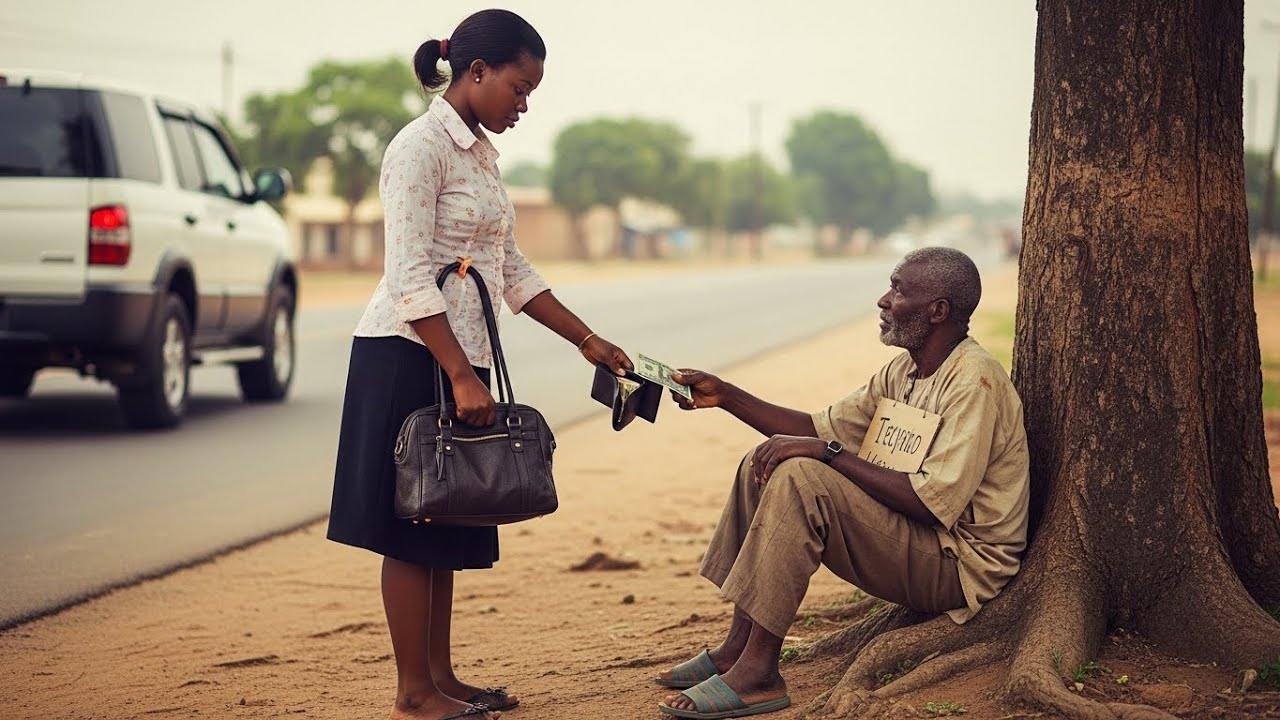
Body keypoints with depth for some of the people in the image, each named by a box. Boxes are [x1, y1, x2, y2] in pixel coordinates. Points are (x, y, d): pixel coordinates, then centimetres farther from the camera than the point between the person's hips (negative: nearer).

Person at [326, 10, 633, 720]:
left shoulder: (480, 152, 14)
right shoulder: (420, 146, -13)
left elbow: (511, 269, 18)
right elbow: (410, 279, -19)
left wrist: (587, 340, 15)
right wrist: (461, 377, -23)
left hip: (459, 360, 9)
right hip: (410, 358, -9)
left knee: (447, 527, 12)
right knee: (411, 529, -2)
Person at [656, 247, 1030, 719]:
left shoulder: (973, 381, -19)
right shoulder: (905, 370, 11)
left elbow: (934, 502, -27)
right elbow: (822, 429, 15)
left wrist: (828, 451, -24)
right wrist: (724, 395, 6)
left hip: (962, 563, -10)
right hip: (913, 541, 10)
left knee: (799, 479, -26)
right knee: (764, 465, 7)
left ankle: (757, 671, -23)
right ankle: (738, 646, 4)